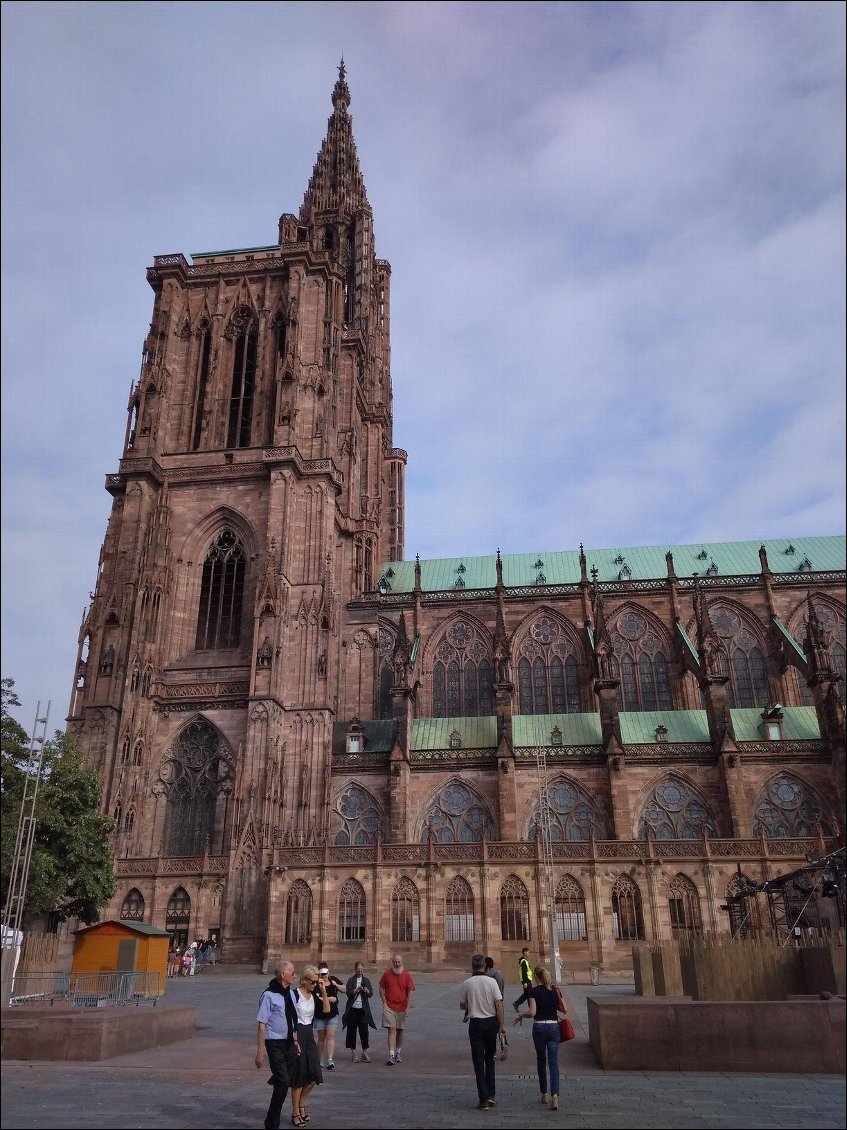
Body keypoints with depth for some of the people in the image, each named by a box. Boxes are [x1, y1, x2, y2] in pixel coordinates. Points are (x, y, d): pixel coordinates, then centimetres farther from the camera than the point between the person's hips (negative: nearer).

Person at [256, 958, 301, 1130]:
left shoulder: (291, 993, 7)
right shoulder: (269, 996, -15)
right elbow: (262, 1024, -15)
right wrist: (260, 1051, -16)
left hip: (289, 1043, 7)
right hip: (275, 1043, -6)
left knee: (287, 1081, 7)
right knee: (283, 1082, -8)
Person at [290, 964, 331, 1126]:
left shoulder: (314, 995, 5)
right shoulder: (295, 995, -13)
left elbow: (326, 1010, -4)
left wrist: (323, 991, -9)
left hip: (309, 1035, 7)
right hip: (297, 1035, -6)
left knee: (314, 1076, 8)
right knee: (299, 1076, 1)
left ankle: (302, 1104, 29)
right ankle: (296, 1113, 14)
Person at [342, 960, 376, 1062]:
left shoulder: (366, 980, 8)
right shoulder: (351, 980, 2)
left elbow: (371, 994, 2)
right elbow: (348, 993, -10)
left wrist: (367, 991, -20)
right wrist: (357, 990, -26)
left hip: (363, 1009, 1)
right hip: (352, 1009, -1)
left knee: (364, 1031, -2)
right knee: (352, 1031, 3)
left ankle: (365, 1052, 9)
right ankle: (354, 1053, 14)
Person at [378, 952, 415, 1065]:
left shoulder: (407, 975, -2)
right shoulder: (387, 974, 0)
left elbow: (410, 992, -3)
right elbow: (381, 988, 9)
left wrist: (408, 1007, -10)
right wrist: (384, 1003, -1)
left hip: (402, 1008, 1)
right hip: (389, 1007, -1)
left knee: (400, 1031, 11)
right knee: (392, 1030, -10)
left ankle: (398, 1054, 27)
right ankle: (391, 1055, -12)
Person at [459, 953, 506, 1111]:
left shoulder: (466, 984, -6)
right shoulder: (491, 981, -7)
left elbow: (462, 1005, 4)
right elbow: (498, 1004, -10)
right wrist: (502, 1024, -5)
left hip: (475, 1023, -1)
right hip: (491, 1022, 1)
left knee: (478, 1061, 5)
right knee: (490, 1059, 17)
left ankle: (484, 1099, 2)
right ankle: (490, 1095, 16)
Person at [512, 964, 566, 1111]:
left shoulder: (533, 992, -9)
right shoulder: (555, 990, 2)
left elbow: (532, 1013, -18)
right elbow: (565, 1009, 3)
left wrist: (521, 1015, -1)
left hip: (539, 1027, -2)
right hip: (554, 1027, 2)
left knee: (541, 1060, 16)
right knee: (553, 1062, 1)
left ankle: (544, 1094, 25)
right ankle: (554, 1095, -16)